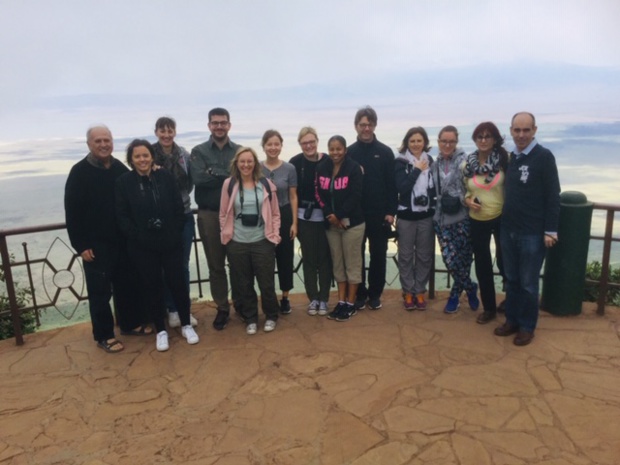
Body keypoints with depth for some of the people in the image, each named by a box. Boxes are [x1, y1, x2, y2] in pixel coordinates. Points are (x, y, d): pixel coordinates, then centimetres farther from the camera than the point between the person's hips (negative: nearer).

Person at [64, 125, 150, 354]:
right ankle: (103, 335, 16)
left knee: (127, 285, 14)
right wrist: (81, 245, -14)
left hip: (122, 240, 5)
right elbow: (72, 212, -10)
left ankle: (130, 323, 30)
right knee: (100, 291, 3)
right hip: (96, 243, -5)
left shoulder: (120, 168, 6)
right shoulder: (79, 172, -8)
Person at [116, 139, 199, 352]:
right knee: (152, 288, 9)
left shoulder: (166, 176, 0)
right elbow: (122, 216, -3)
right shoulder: (124, 182, -2)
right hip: (143, 247, 0)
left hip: (171, 243, 1)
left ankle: (186, 325, 25)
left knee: (178, 283, 6)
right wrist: (137, 236, -12)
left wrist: (176, 233, -6)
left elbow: (179, 208, 1)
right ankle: (161, 330, 25)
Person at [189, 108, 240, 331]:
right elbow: (199, 179, -14)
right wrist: (229, 176, -13)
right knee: (215, 265, 9)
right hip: (209, 215, 0)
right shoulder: (198, 151, 2)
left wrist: (215, 174, -13)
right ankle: (222, 308, 22)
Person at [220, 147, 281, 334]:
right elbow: (223, 214, 5)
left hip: (262, 242, 0)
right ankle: (250, 319, 27)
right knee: (243, 284, 10)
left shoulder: (266, 184, 0)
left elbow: (275, 213, 5)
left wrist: (275, 234, -1)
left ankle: (271, 316, 28)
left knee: (266, 283, 7)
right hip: (237, 244, 1)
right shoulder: (229, 184, 0)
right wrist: (226, 234, 0)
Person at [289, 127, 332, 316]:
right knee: (309, 259, 9)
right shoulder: (295, 163, -4)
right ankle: (313, 298, 23)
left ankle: (323, 299, 20)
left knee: (325, 258, 7)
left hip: (325, 216, 0)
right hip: (304, 217, 0)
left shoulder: (327, 161, -4)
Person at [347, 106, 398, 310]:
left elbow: (392, 184, 0)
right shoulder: (349, 152, 3)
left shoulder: (385, 152, 2)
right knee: (357, 255, 7)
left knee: (378, 255, 7)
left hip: (379, 214, 0)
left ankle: (375, 294, 20)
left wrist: (391, 211, -6)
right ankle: (360, 293, 20)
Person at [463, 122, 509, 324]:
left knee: (503, 261, 11)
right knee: (482, 264, 10)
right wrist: (467, 201, -8)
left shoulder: (504, 159, -10)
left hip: (502, 217, -3)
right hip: (477, 220, 3)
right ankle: (489, 308, 26)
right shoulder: (467, 163, 0)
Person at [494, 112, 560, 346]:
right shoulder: (510, 157, 7)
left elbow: (553, 196, -10)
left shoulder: (544, 157, -9)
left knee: (528, 283, 6)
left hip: (533, 233, -5)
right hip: (508, 230, 5)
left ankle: (527, 326, 21)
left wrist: (550, 230, -12)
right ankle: (512, 320, 28)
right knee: (511, 280, 14)